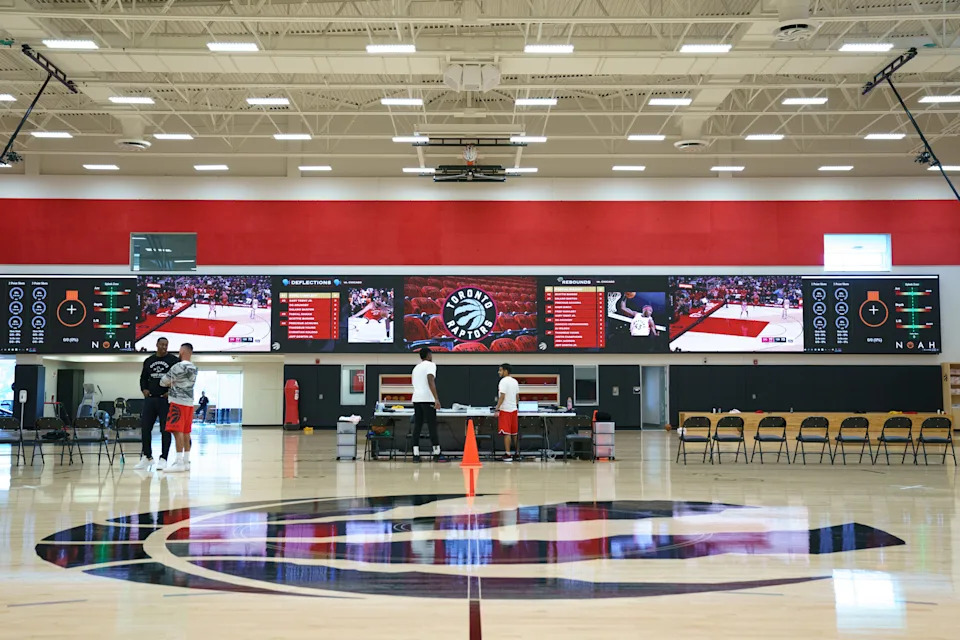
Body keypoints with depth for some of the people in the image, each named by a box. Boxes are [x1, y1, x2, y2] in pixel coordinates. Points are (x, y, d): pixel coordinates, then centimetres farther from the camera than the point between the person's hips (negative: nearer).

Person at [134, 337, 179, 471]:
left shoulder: (173, 360, 0)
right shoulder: (148, 361, 14)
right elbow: (143, 377, 24)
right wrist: (144, 389, 5)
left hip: (165, 399, -4)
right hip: (150, 398, 5)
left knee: (165, 429, -3)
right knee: (145, 428, 4)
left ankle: (163, 458, 2)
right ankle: (147, 456, 16)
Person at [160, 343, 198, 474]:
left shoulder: (178, 367, -12)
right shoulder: (194, 368, 12)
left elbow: (164, 381, -3)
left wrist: (167, 384, 18)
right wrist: (172, 384, 16)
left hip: (178, 402, -8)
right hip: (189, 402, 8)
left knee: (178, 431, -10)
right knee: (186, 432, 12)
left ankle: (179, 463, -15)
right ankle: (186, 461, 15)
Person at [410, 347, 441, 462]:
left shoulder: (416, 368, 23)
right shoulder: (430, 365, -1)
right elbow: (430, 381, -15)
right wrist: (436, 398, -20)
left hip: (416, 398, 7)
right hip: (427, 399, -6)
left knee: (417, 426, 5)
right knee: (432, 426, -2)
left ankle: (416, 454, 0)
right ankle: (436, 453, 1)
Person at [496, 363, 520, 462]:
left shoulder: (503, 381, -13)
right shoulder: (515, 381, 12)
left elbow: (502, 396, -18)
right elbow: (517, 396, 14)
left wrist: (497, 409, -16)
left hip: (505, 410, -8)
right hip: (514, 409, 8)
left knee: (506, 433, -6)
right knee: (515, 433, 13)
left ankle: (508, 455, -6)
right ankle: (518, 453, 17)